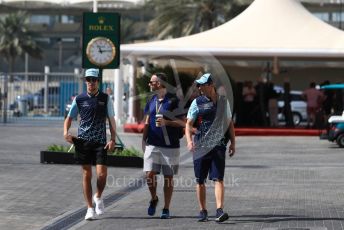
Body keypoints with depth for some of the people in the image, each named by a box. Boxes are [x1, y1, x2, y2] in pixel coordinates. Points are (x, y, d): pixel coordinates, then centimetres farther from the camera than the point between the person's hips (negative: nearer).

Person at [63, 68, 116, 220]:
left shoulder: (105, 99, 4)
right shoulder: (79, 99, 5)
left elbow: (111, 120, 7)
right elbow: (69, 118, 13)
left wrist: (112, 140, -4)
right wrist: (66, 132, -5)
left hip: (100, 142, -1)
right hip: (83, 141, 1)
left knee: (102, 174, -10)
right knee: (87, 175, 2)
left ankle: (98, 197, 21)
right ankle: (90, 208, 9)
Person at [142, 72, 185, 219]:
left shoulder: (173, 101, -6)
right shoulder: (151, 101, 11)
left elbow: (182, 123, -7)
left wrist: (166, 122, -20)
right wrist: (143, 140, 12)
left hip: (170, 146, -4)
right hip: (152, 145, 4)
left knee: (168, 178, 3)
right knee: (149, 174, -6)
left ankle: (166, 209, 11)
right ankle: (153, 199, 20)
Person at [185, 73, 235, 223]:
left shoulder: (223, 101, 9)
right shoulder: (197, 102, 2)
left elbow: (229, 122, 18)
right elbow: (189, 124, -3)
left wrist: (233, 142, 12)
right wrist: (189, 140, -20)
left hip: (218, 146, 0)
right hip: (201, 147, 0)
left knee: (218, 179, -10)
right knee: (200, 181, 5)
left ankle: (220, 211, -18)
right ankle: (203, 211, 17)